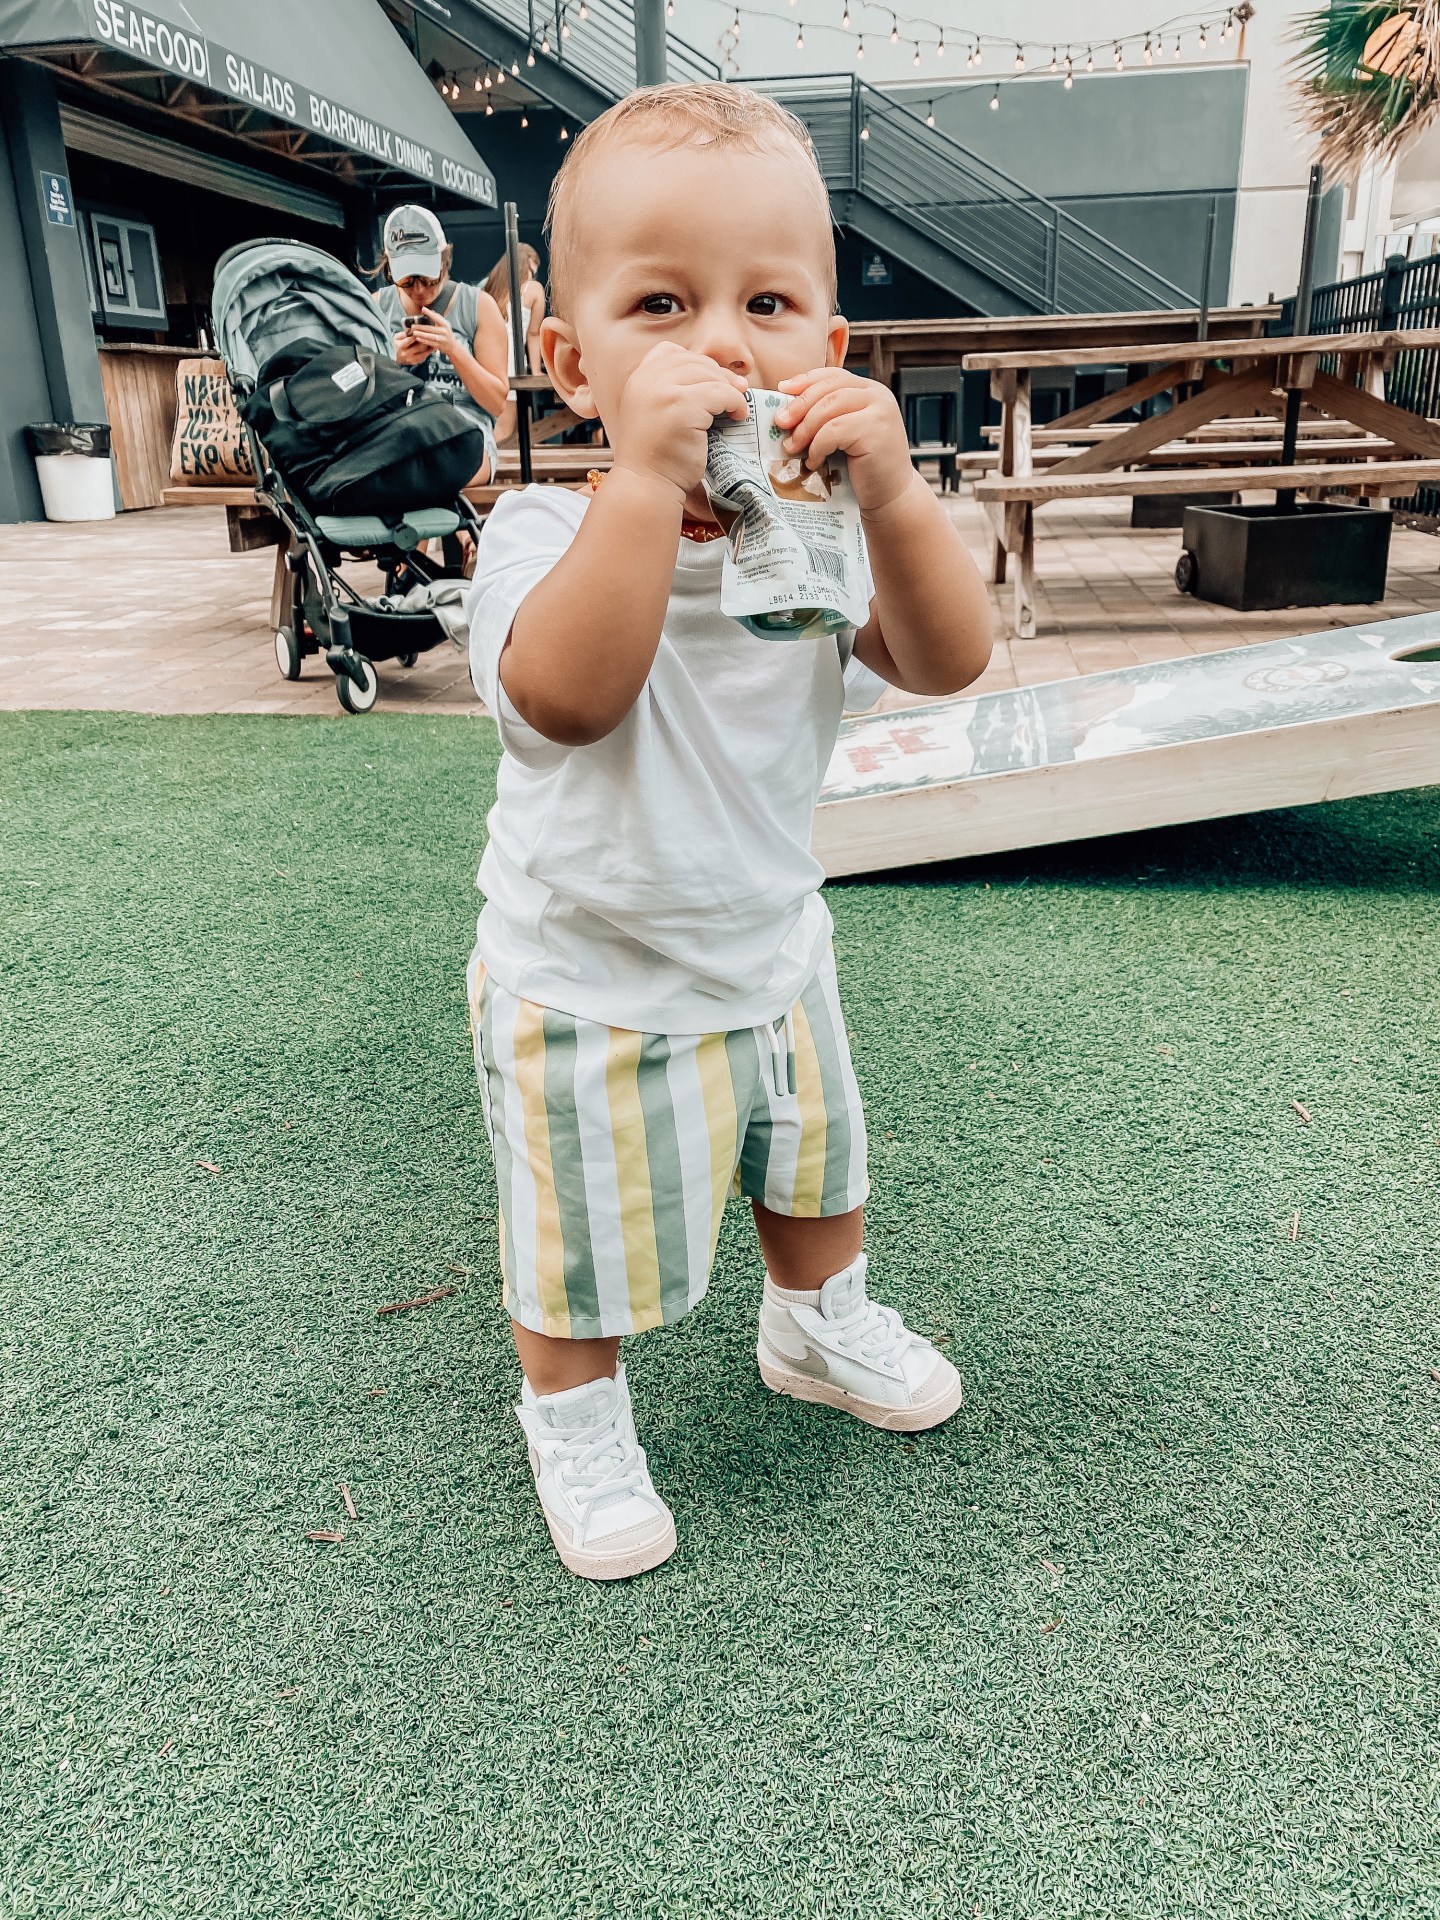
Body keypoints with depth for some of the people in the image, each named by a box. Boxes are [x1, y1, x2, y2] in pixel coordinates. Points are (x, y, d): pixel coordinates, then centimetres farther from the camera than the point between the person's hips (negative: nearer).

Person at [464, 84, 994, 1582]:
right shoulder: (549, 530, -22)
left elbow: (948, 663, -20)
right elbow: (568, 694, -42)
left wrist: (892, 494, -34)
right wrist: (648, 476, -47)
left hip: (774, 954, 5)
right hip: (587, 991, -5)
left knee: (816, 1167, 27)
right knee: (583, 1247, 13)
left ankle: (819, 1326, 57)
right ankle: (573, 1417, 42)